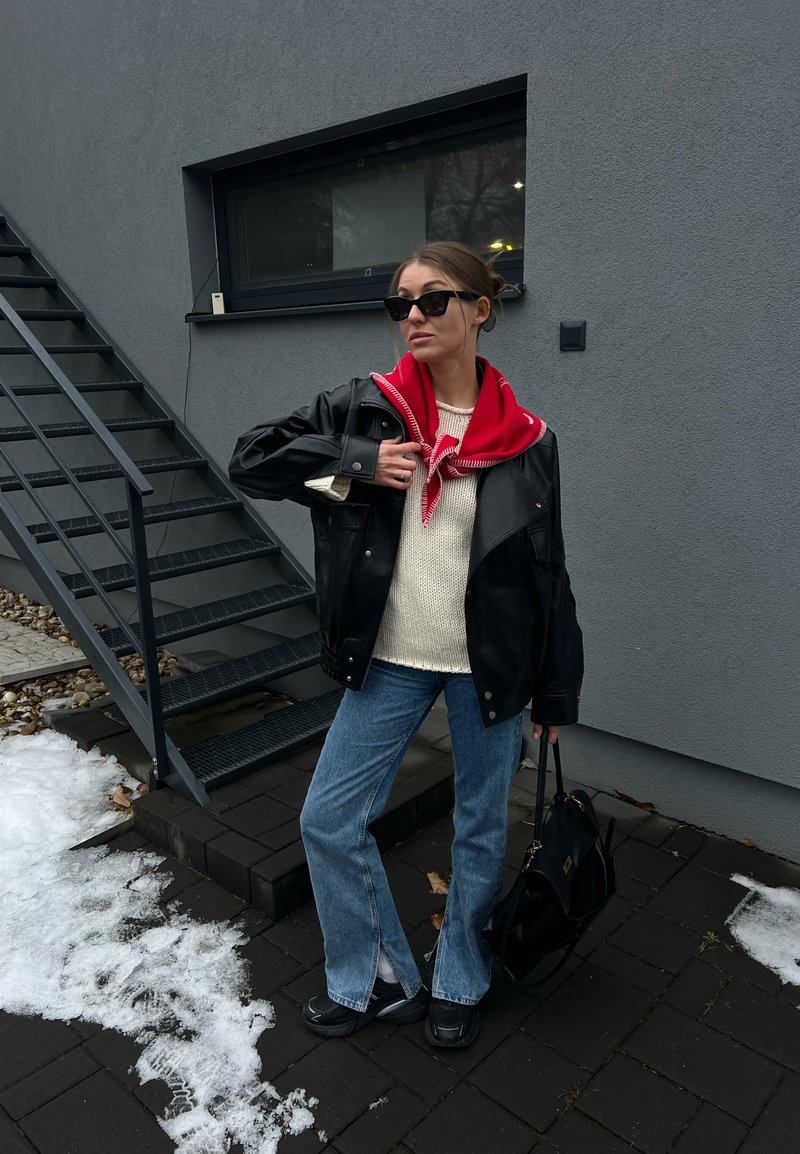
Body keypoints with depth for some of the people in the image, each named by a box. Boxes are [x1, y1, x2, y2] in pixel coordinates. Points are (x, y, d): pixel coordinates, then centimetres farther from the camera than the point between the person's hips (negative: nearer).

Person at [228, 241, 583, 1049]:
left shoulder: (524, 441, -6)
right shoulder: (367, 408, -3)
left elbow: (547, 573, -1)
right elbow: (251, 460, -3)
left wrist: (556, 692, 2)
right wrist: (357, 463, -18)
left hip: (490, 662, -1)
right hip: (391, 658, 2)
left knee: (481, 830, 14)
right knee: (329, 821, 6)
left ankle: (459, 985, 40)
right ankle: (376, 981, 31)